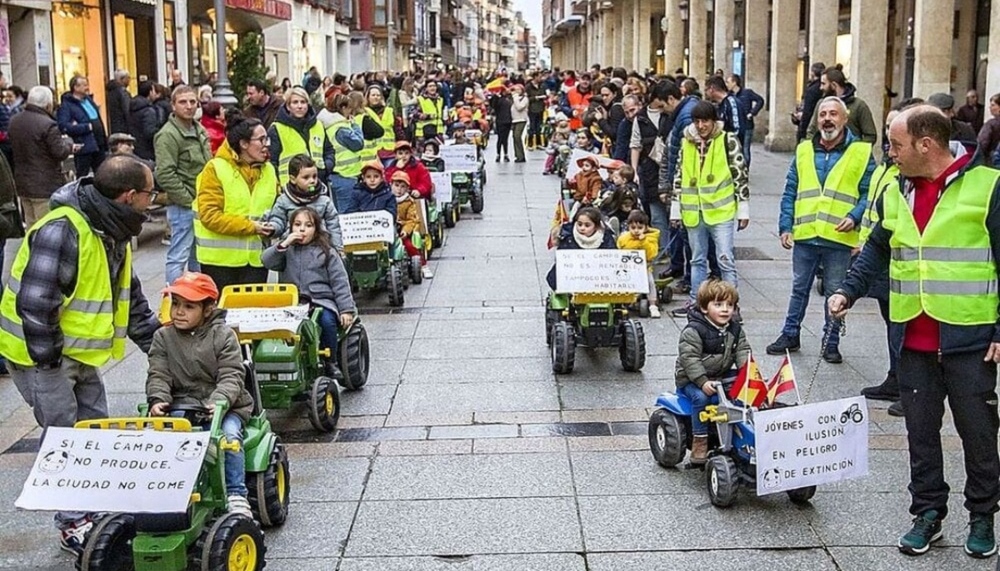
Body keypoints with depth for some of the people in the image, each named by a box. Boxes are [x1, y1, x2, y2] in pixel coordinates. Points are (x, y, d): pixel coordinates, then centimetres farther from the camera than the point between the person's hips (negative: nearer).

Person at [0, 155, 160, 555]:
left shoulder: (113, 231, 4)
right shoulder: (61, 231, -27)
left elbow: (129, 297, 15)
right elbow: (34, 302, -28)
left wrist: (157, 343, 13)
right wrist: (48, 360, -21)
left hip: (79, 353, 9)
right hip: (40, 356, -9)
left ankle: (94, 512, 22)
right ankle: (73, 525, 8)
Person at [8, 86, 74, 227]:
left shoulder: (14, 121, 6)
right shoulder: (48, 125, -19)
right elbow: (61, 153, -16)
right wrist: (68, 141, 6)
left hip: (22, 183, 8)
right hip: (46, 187, -8)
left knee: (32, 229, 16)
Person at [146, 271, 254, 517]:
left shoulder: (223, 335, 1)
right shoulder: (163, 337, 10)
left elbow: (232, 376, -8)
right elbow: (158, 375, 2)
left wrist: (219, 401, -27)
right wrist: (159, 400, -19)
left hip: (225, 405, -2)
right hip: (182, 405, 2)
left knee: (229, 434, -30)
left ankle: (236, 495, -20)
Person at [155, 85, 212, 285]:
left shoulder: (199, 130, 12)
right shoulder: (168, 135, -14)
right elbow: (165, 176, -19)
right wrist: (189, 201, -16)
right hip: (183, 207, -8)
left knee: (198, 257, 17)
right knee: (178, 258, -4)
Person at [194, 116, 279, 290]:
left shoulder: (268, 170, 8)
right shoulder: (216, 169, -9)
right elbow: (209, 215, -15)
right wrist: (249, 227, -18)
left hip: (256, 257, 5)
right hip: (221, 258, -5)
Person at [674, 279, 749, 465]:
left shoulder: (735, 329, 5)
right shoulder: (693, 331, -16)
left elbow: (743, 351, 4)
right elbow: (689, 358, -21)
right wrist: (703, 381, -30)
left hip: (723, 375, 6)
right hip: (691, 379, -6)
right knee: (701, 397, -32)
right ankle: (700, 441, -20)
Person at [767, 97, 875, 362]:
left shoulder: (861, 152, -1)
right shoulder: (804, 151, 9)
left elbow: (869, 193, -2)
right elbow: (790, 193, 10)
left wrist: (854, 217, -18)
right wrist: (785, 226, 3)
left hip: (839, 239, -3)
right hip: (804, 236, 3)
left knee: (836, 293, 8)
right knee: (799, 289, 15)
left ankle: (831, 343, 20)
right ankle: (790, 335, 27)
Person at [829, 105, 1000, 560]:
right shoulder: (894, 192, 9)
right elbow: (877, 248, 20)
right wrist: (848, 290, 5)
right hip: (913, 340, 5)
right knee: (920, 432, 11)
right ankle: (928, 513, 24)